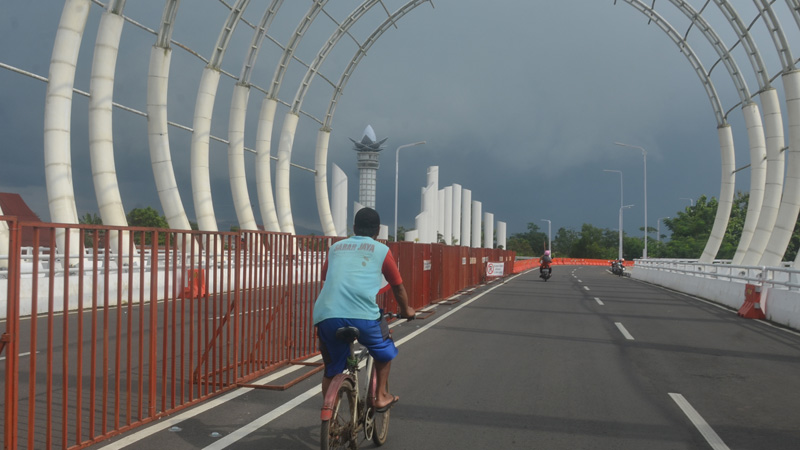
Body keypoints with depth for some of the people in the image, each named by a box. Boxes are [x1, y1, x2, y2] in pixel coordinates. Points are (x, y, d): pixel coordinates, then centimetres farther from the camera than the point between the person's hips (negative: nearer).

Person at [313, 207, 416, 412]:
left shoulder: (335, 247, 25)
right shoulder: (381, 250, 15)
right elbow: (398, 288, 25)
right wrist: (406, 310, 44)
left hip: (326, 315, 3)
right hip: (362, 315, -3)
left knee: (331, 370, 21)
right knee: (383, 348, 28)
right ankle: (382, 396, 29)